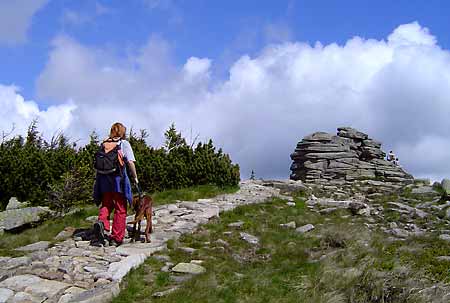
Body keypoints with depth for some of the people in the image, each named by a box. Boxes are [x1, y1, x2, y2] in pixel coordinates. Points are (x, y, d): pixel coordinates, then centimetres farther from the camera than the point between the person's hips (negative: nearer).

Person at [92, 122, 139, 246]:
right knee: (120, 209, 5)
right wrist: (135, 177, 4)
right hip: (118, 178, -4)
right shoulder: (124, 143, 1)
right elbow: (130, 162, -7)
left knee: (106, 205, 16)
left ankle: (101, 222, -15)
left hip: (104, 178, 4)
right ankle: (116, 238, 6)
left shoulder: (103, 144, 13)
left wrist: (99, 179, 15)